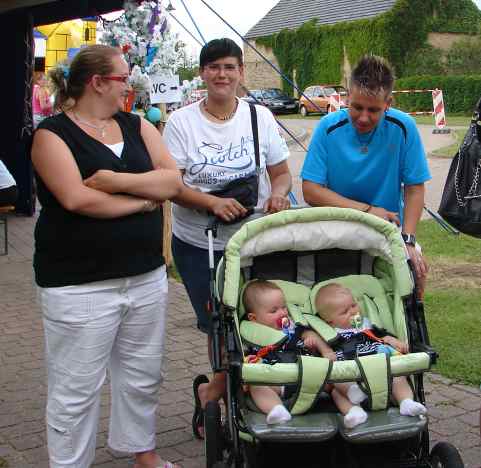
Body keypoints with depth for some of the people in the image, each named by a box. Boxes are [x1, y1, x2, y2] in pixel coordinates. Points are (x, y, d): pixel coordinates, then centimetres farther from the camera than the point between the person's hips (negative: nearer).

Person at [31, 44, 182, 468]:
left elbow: (172, 181, -2)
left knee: (143, 377, 18)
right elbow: (77, 198, -20)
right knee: (77, 389, 4)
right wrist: (143, 200, -9)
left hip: (147, 275, 6)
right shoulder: (53, 133, -6)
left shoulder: (137, 126, 10)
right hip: (79, 284, -5)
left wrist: (118, 181, -16)